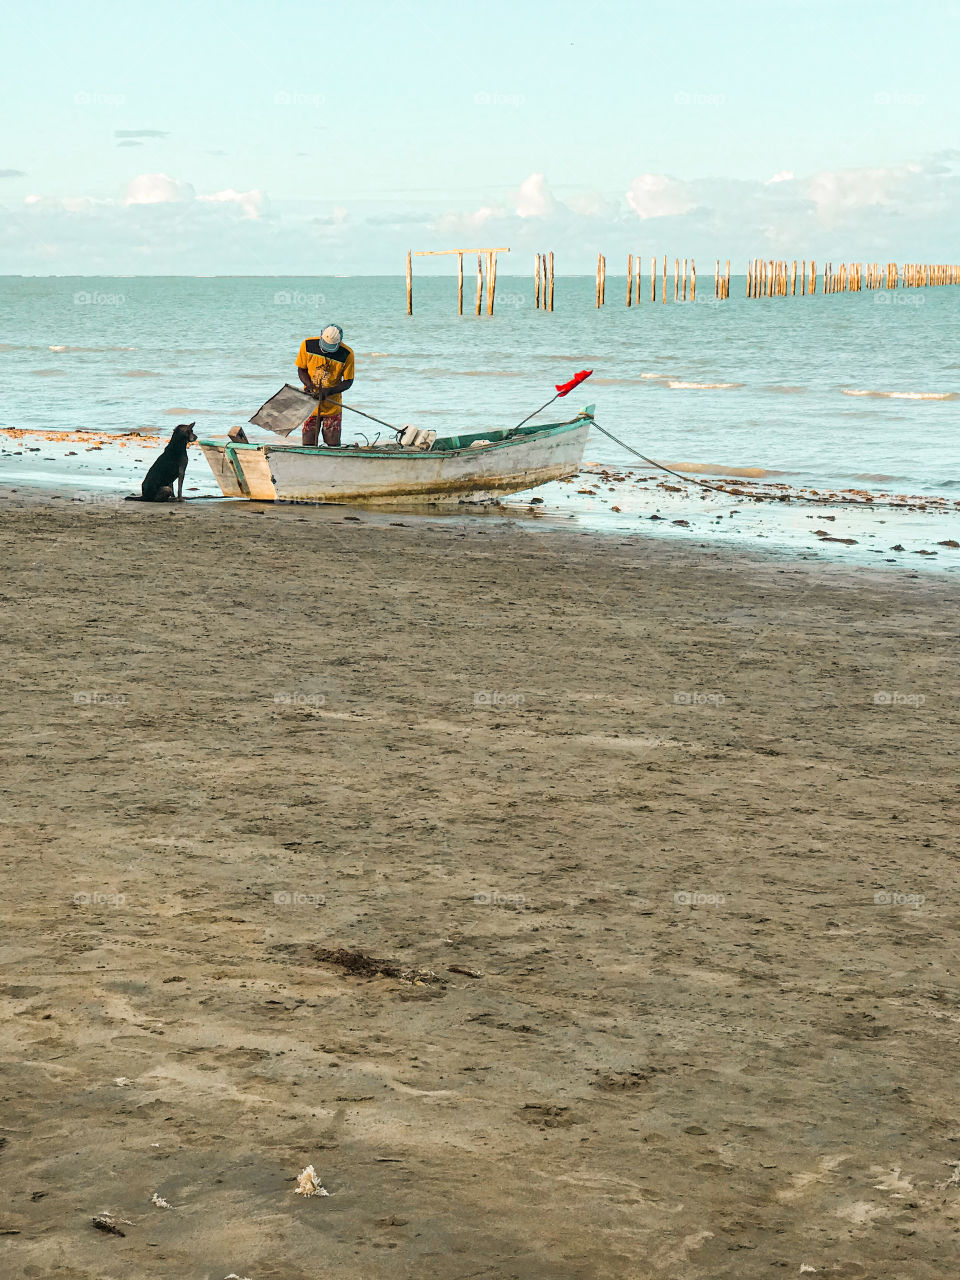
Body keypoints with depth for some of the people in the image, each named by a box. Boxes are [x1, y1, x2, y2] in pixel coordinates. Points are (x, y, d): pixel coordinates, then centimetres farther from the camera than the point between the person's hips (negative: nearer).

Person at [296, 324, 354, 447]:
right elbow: (301, 369, 3)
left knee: (333, 444, -1)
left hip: (333, 407, -1)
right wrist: (309, 385, -16)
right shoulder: (307, 345, -9)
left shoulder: (347, 354, -14)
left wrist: (328, 391, -21)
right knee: (308, 444, -1)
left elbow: (348, 382, -6)